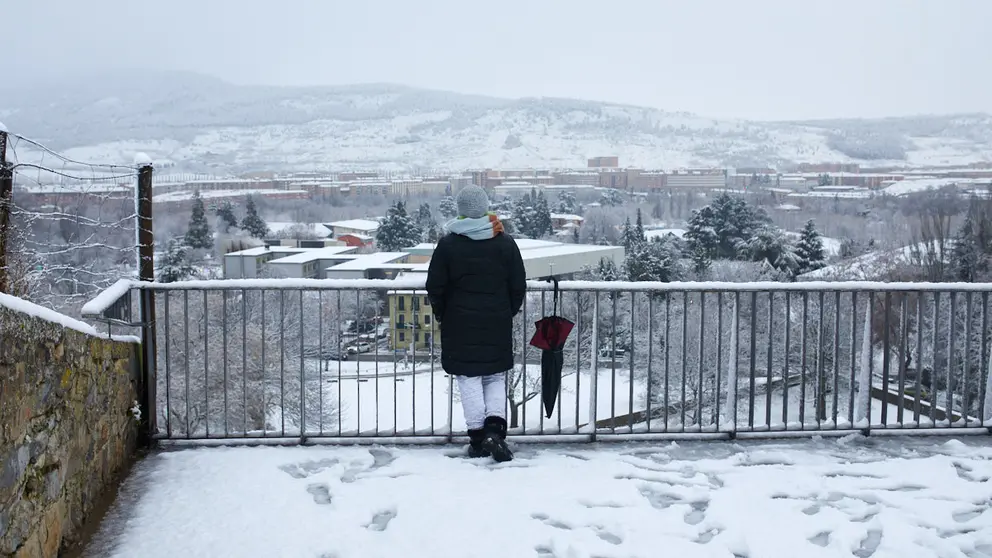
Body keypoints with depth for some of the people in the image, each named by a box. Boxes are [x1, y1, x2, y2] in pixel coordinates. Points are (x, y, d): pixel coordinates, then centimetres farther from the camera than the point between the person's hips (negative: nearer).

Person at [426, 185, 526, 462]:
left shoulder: (447, 244, -6)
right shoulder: (505, 243, -2)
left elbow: (435, 287, -2)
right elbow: (518, 287, 2)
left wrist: (441, 315, 14)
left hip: (460, 325, -1)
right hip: (497, 325, 1)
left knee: (469, 380, 7)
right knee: (496, 377, 12)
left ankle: (477, 437, 6)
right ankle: (495, 428, -6)